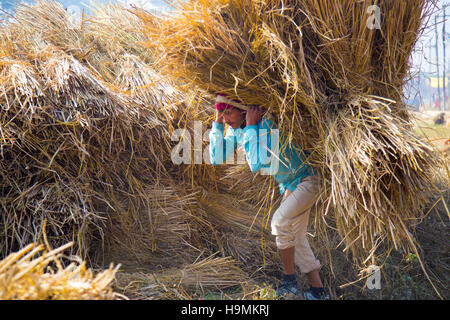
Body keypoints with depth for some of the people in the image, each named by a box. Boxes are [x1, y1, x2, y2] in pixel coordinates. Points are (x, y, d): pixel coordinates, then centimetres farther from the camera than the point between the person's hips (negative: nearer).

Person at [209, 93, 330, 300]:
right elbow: (217, 159, -5)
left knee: (280, 221, -22)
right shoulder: (235, 130, -4)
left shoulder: (266, 125, -30)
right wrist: (217, 123, -12)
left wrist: (251, 127, -34)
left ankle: (289, 280, -5)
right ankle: (318, 291, 17)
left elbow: (257, 165, -39)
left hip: (305, 180, -9)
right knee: (296, 238, 9)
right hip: (288, 186, 9)